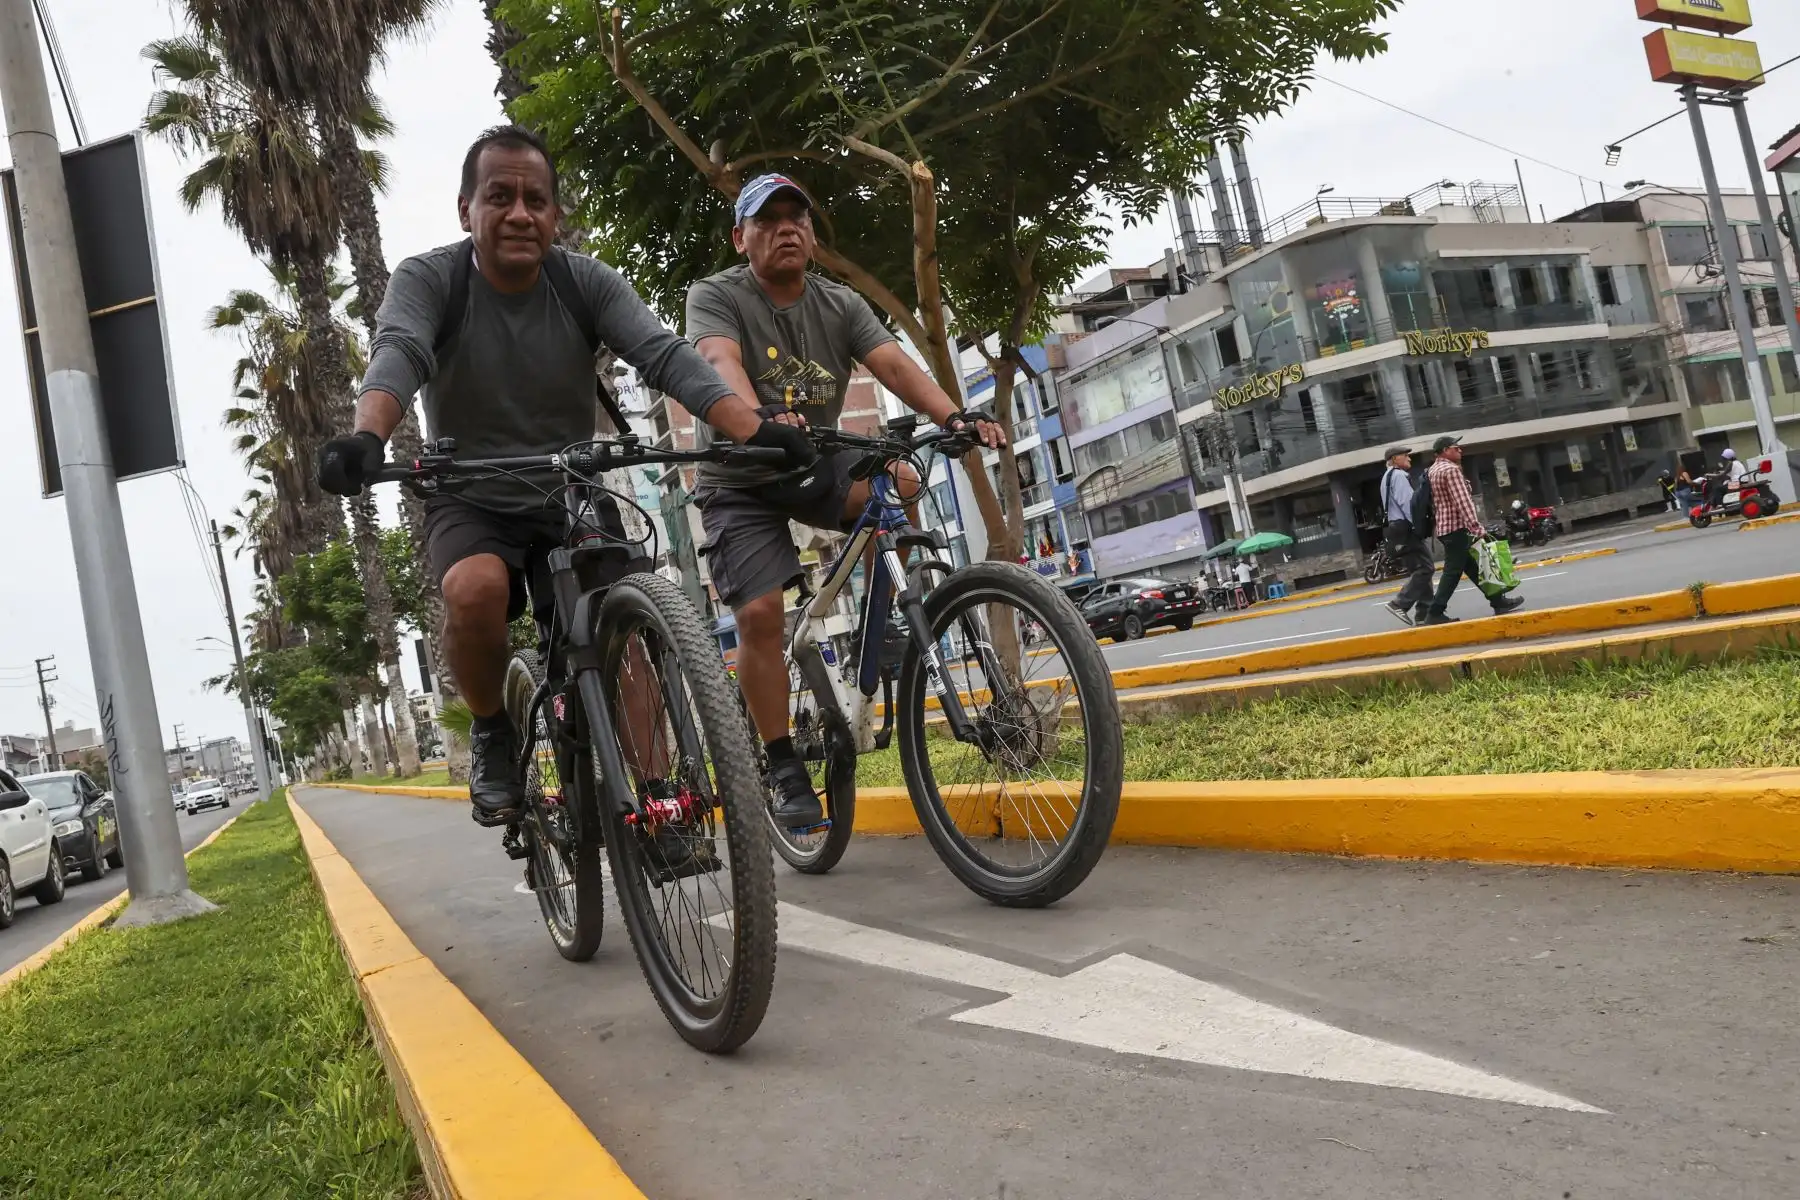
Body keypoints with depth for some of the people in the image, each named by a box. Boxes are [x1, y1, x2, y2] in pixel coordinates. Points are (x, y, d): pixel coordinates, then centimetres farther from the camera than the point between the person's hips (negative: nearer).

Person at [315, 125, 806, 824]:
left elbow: (666, 357, -19)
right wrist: (366, 437, -52)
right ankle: (492, 735, -6)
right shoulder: (427, 280, -10)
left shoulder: (587, 283, -6)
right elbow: (397, 355, -29)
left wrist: (755, 430, -36)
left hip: (572, 497, 2)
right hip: (470, 501, -1)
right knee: (475, 590, -33)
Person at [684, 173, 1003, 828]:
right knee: (759, 615, -17)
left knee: (898, 481, -27)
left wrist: (955, 416, -38)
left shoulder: (841, 305, -3)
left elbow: (895, 364, -19)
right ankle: (786, 771, -3)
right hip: (741, 482, -3)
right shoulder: (716, 295, -12)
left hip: (818, 467, 3)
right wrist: (762, 418, -55)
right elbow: (722, 364, -33)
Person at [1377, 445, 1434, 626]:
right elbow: (1407, 503, -18)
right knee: (1423, 568, -13)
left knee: (1418, 569, 9)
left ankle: (1424, 613, 7)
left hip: (1396, 529, 11)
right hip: (1404, 529, -11)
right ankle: (1400, 604, -17)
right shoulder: (1399, 475, -8)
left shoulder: (1387, 477, 24)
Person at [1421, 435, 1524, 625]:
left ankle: (1497, 601, 20)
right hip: (1456, 527, -10)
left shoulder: (1432, 471, 16)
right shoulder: (1450, 469, -14)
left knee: (1472, 567, 13)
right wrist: (1477, 528, -23)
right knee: (1453, 571, -8)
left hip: (1445, 526, 10)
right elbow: (1463, 501, -21)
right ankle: (1435, 613, -9)